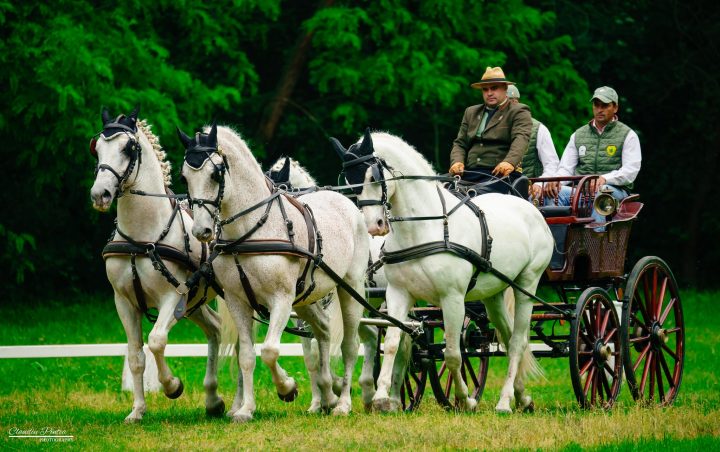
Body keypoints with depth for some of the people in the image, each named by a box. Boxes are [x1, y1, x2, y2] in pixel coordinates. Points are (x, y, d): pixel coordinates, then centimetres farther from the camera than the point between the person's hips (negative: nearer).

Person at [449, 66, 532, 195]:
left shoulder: (518, 112, 8)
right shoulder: (471, 112, 26)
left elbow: (521, 139, -9)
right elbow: (460, 143, 21)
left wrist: (510, 162, -29)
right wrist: (457, 161, -3)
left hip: (500, 174, -5)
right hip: (469, 173, 5)